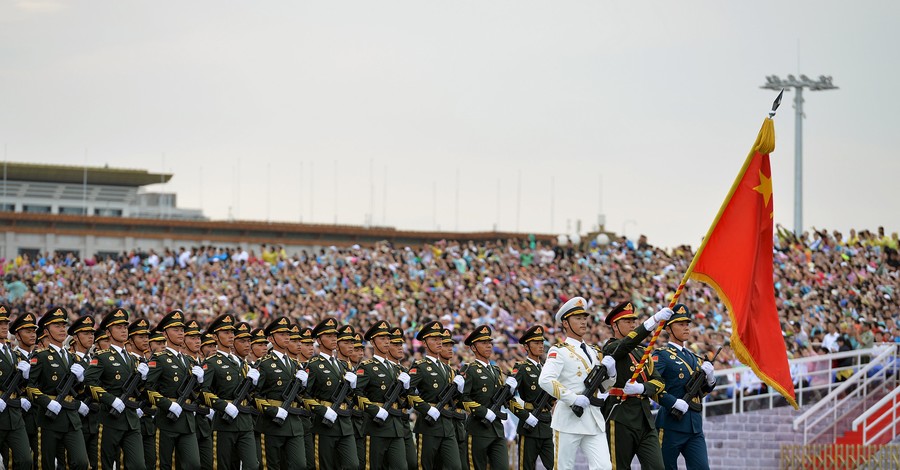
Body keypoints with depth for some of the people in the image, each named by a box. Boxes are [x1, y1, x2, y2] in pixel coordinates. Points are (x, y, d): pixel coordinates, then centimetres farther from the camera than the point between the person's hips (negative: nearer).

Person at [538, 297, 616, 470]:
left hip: (594, 419, 6)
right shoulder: (560, 351, -3)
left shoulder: (593, 352, 18)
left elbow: (604, 386, 24)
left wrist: (610, 370, 2)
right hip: (568, 418, -6)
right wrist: (574, 399, -22)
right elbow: (545, 380, -19)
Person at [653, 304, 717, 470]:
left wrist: (710, 377, 4)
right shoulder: (662, 355, -3)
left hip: (695, 425, 6)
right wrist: (673, 402, -23)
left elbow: (703, 391, 25)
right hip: (672, 422, -6)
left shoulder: (693, 358, 20)